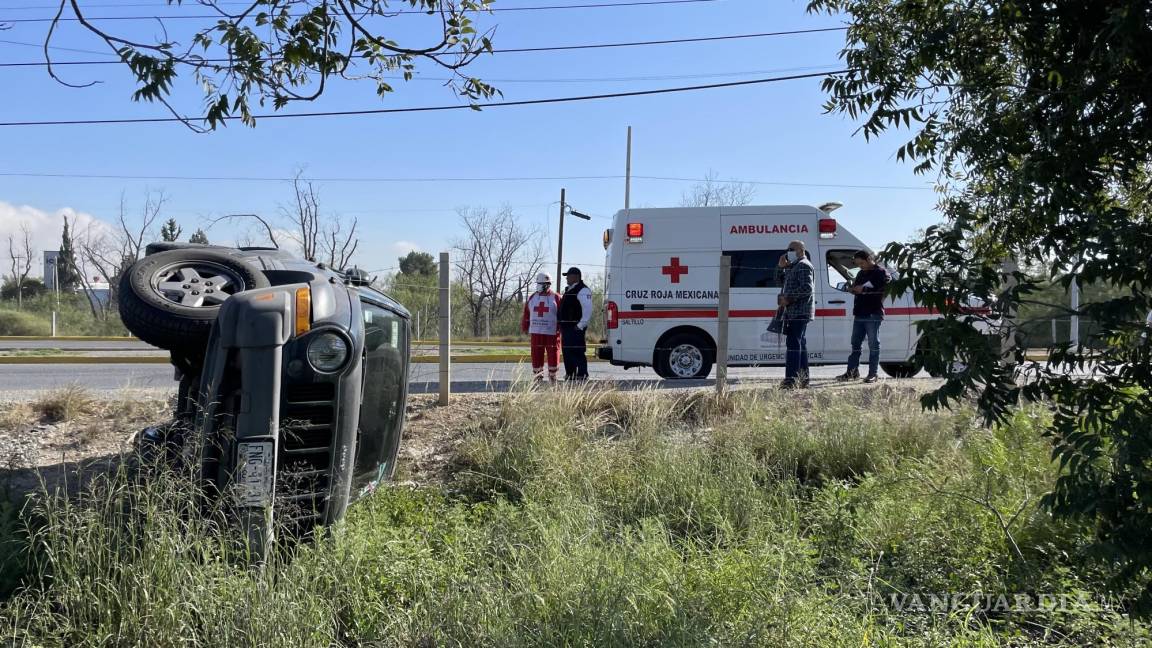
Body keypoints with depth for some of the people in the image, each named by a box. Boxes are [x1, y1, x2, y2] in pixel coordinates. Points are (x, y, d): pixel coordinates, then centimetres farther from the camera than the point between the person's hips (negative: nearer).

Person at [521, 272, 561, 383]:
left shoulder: (556, 298, -1)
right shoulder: (532, 298, 12)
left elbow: (562, 315, -3)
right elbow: (526, 314, 15)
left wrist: (561, 329, -7)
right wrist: (525, 328, 13)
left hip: (552, 333, -3)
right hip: (536, 333, 3)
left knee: (552, 356, -1)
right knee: (536, 356, 4)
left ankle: (552, 377, 13)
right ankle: (537, 377, 14)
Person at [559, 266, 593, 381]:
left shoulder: (583, 290, -11)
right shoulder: (568, 290, 21)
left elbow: (588, 310, -19)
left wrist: (580, 325, -22)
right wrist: (561, 326, 21)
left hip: (576, 328, -10)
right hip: (566, 328, 10)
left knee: (578, 353, -11)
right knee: (567, 352, 14)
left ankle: (582, 376, -9)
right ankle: (569, 375, 22)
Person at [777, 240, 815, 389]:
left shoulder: (803, 266, -10)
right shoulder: (796, 266, 23)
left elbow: (807, 288, -21)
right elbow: (789, 285, 23)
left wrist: (788, 299, -21)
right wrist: (784, 267, 9)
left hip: (799, 312, -11)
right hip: (796, 313, 11)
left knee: (793, 343, -15)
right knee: (800, 344, 13)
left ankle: (791, 379, -19)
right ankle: (803, 379, 19)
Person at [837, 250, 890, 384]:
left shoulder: (881, 273, -4)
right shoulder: (861, 273, 19)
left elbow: (883, 290, -17)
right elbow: (856, 288, 27)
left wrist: (864, 290, -19)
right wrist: (853, 289, 2)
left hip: (873, 315, -7)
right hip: (859, 314, 8)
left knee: (873, 345, -3)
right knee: (855, 344, 8)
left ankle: (873, 373, 0)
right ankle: (852, 372, 12)